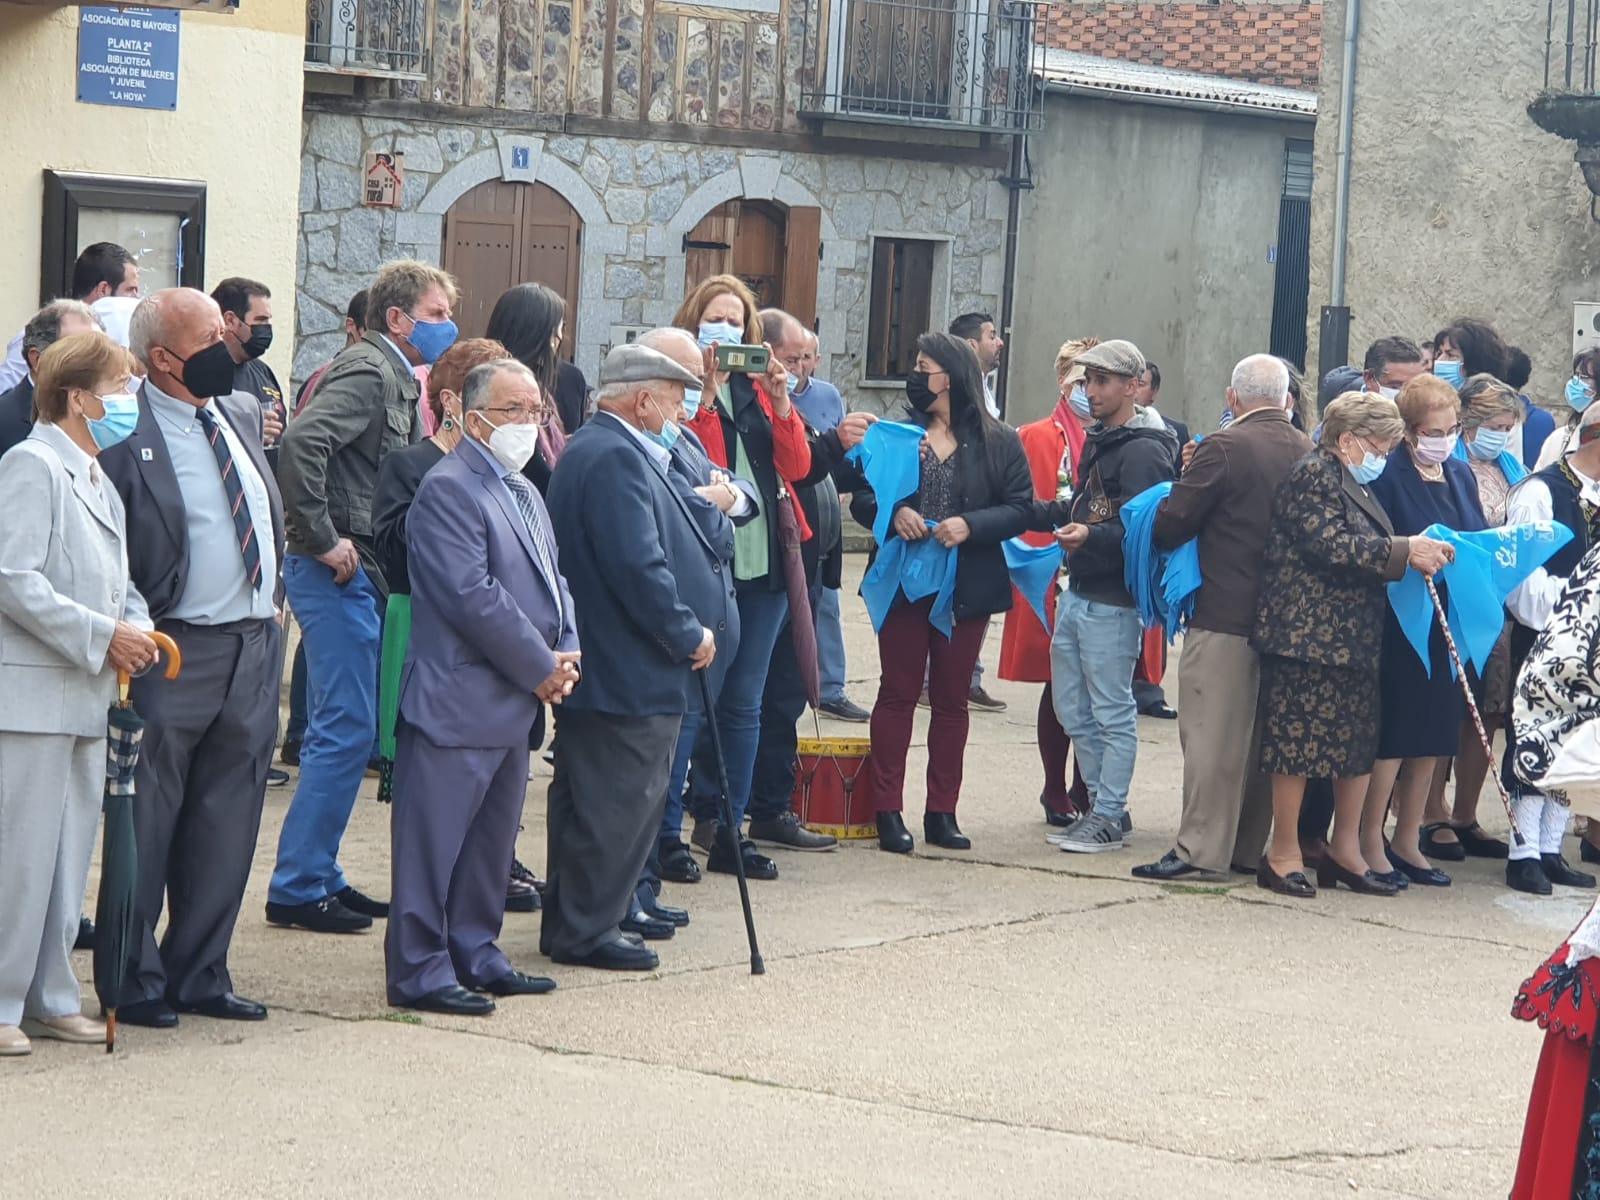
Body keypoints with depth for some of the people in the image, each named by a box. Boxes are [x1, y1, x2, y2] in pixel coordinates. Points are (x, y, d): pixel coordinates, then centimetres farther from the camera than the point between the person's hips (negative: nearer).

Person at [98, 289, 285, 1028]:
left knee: (226, 828, 12)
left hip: (255, 645, 7)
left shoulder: (243, 411, 10)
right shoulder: (126, 434, -13)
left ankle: (199, 974, 22)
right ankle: (137, 980, 13)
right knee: (146, 825, 2)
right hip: (175, 654, -7)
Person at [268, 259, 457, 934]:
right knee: (346, 728, -8)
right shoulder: (368, 371, -14)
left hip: (361, 573, 10)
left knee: (343, 728, 14)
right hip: (338, 574, -10)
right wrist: (322, 540, -23)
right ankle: (297, 889, -2)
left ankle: (315, 877, 21)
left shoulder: (396, 377, 17)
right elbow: (301, 441, -28)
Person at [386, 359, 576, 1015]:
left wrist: (566, 653, 2)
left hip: (514, 700, 10)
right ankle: (418, 970, 0)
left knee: (492, 837, 16)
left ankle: (475, 953, 25)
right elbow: (472, 595, -20)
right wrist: (542, 667, -14)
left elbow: (551, 580, 21)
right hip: (457, 698, -10)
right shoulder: (448, 488, -13)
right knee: (435, 838, -4)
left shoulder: (526, 493, 19)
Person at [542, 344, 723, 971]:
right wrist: (688, 634, -16)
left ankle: (569, 924, 24)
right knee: (623, 801, -3)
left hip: (592, 663, 11)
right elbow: (638, 564, -25)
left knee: (586, 797, 16)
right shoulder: (617, 458, -20)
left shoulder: (588, 448, 15)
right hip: (630, 672, -11)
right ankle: (588, 931, 3)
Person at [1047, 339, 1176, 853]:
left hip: (1111, 602, -10)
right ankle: (1104, 806, 24)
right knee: (1073, 711, 14)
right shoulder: (1099, 441, 16)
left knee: (1113, 713, -2)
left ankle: (1108, 818, 4)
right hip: (1076, 594, 10)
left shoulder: (1144, 450, -14)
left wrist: (1091, 535, -34)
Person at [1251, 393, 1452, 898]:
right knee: (1298, 741, -4)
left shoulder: (1356, 485, 21)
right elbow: (1332, 546, -19)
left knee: (1359, 742, 10)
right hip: (1307, 633, -10)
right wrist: (1404, 552, -18)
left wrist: (1419, 553, 9)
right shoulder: (1312, 475, -9)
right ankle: (1284, 853, 3)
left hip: (1352, 638, 10)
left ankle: (1346, 851, 18)